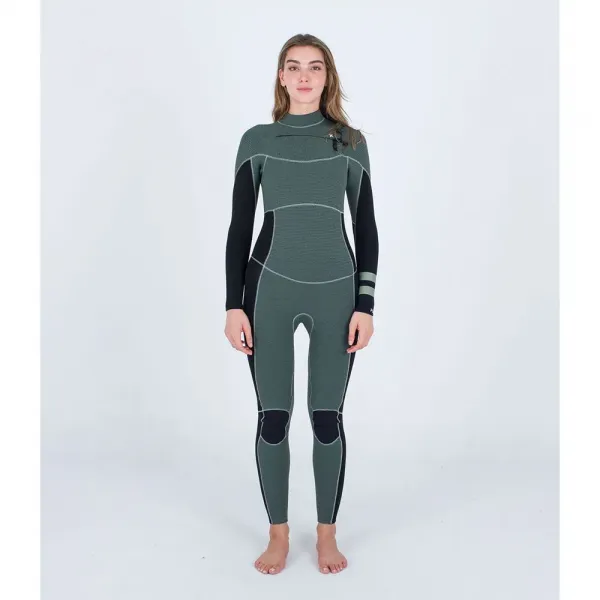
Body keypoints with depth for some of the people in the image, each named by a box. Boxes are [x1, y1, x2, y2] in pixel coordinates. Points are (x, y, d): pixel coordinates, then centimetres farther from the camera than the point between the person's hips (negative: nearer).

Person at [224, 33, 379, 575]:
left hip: (336, 292, 0)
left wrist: (366, 305, -2)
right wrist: (234, 305, -2)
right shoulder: (257, 140, 6)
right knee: (273, 417, 5)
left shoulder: (351, 142, 7)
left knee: (327, 418, 6)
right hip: (270, 290, 0)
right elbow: (240, 227, 4)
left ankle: (327, 534, 25)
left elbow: (366, 227, 6)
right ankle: (278, 534, 24)